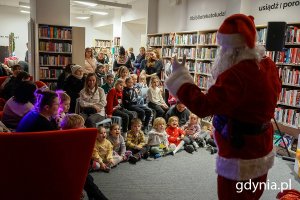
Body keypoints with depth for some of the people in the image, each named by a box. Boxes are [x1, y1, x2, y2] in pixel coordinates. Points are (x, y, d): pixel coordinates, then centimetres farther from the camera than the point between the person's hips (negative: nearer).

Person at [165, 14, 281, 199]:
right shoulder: (268, 65, -1)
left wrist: (180, 74, -25)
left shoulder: (238, 74, -31)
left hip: (240, 155, -9)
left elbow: (203, 106, -35)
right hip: (262, 150, 9)